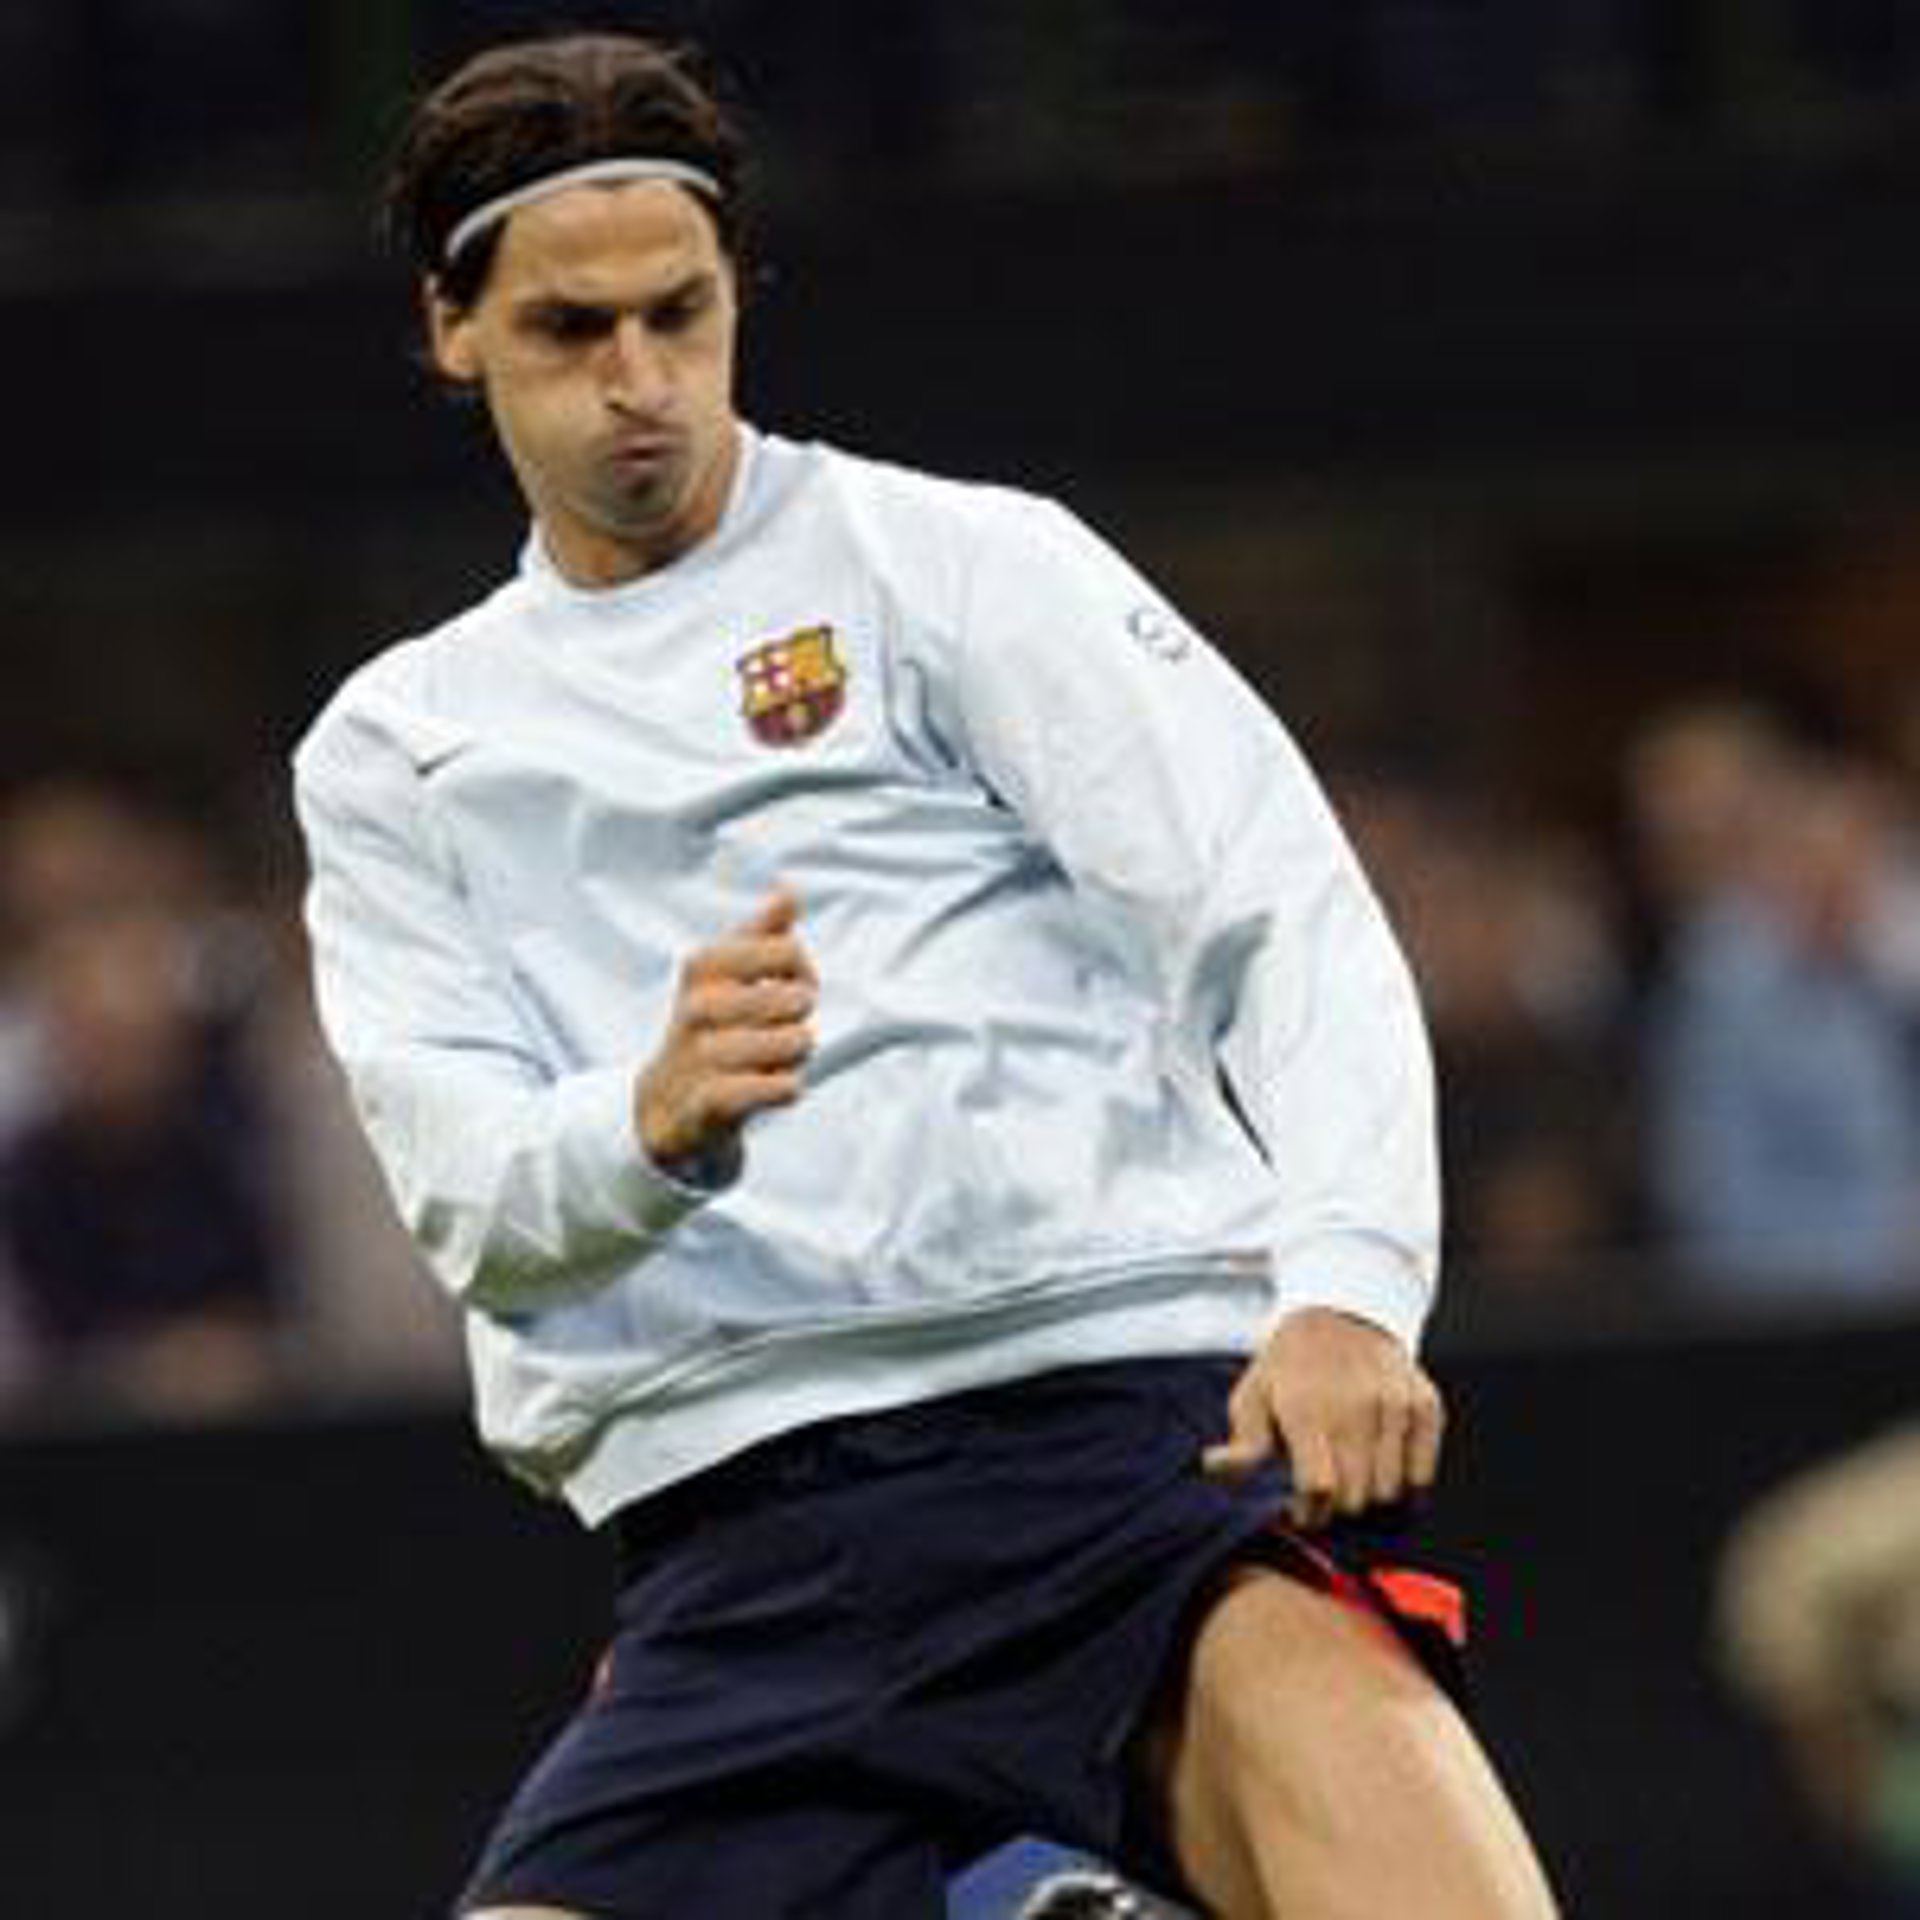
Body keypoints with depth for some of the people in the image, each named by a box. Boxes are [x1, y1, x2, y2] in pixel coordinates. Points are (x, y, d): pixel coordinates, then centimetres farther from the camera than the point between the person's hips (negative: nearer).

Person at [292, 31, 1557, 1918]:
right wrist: (655, 1121, -17)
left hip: (1136, 1385, -3)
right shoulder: (390, 750, 21)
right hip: (733, 1522, 3)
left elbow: (1288, 922, 0)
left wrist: (1345, 1286, -19)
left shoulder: (964, 560, 11)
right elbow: (465, 1193, 7)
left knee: (1321, 1699, -34)